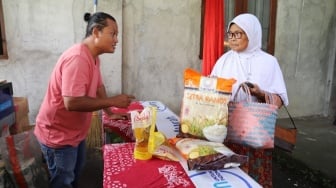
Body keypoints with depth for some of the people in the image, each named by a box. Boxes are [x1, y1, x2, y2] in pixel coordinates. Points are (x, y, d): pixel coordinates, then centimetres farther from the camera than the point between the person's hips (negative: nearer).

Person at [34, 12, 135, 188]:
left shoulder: (93, 57, 1)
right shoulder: (77, 58, -30)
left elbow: (98, 87, 10)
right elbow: (72, 102, -37)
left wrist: (110, 113, 5)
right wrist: (113, 101, -30)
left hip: (75, 131, 9)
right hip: (57, 134, -9)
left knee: (76, 171, 26)